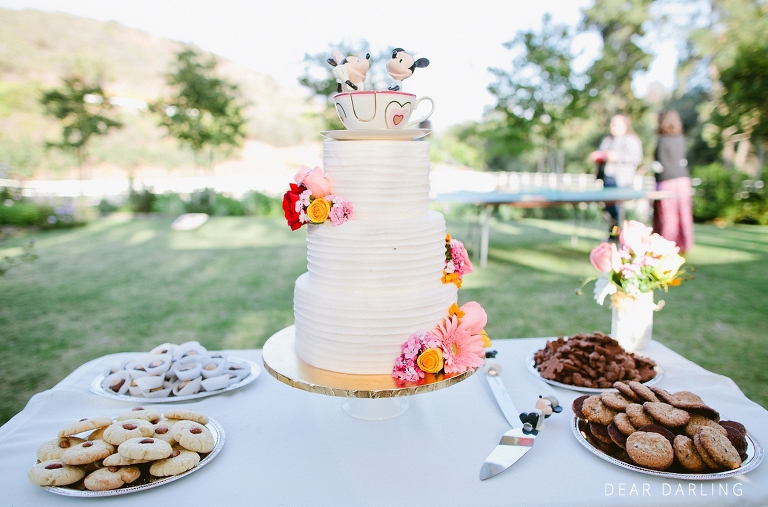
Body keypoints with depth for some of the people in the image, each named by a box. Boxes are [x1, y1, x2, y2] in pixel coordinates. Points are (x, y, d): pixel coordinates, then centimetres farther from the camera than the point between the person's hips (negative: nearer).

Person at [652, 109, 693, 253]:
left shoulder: (663, 141, -12)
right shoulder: (681, 139, 6)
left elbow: (660, 166, -14)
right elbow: (683, 161, 13)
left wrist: (652, 165, 5)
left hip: (667, 182, -6)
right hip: (683, 180, 6)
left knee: (668, 216, 0)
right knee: (683, 214, 10)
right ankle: (684, 244, 17)